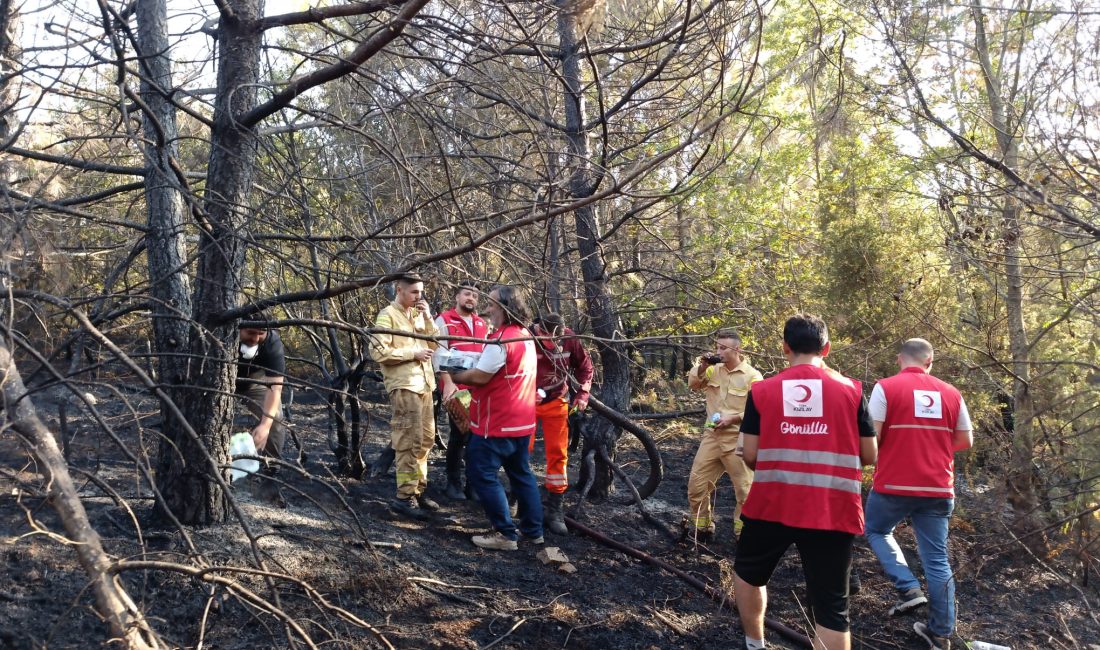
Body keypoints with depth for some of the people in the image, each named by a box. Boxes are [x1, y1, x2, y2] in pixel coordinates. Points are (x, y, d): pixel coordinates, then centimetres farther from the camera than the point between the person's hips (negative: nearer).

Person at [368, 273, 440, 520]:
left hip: (424, 384, 8)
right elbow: (378, 352, -16)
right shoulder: (388, 315, -8)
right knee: (409, 441, -8)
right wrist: (413, 353, -13)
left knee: (425, 439, 13)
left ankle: (418, 490, 24)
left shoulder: (418, 313, 15)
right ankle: (404, 497, -2)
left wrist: (428, 317, 1)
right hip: (404, 386, -8)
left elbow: (434, 344, 12)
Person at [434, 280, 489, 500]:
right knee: (459, 434, -1)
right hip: (455, 388, -5)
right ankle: (454, 482, 11)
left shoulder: (482, 324, 18)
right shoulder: (444, 321, -1)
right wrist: (447, 383, -19)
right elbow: (440, 353, -9)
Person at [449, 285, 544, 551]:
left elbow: (480, 376, -20)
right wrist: (467, 376, 12)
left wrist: (453, 376, -4)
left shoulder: (502, 339, -21)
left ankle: (506, 534, -1)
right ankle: (533, 529, 22)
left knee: (482, 473, -2)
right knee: (520, 472, 17)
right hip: (522, 420, 10)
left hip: (498, 423, -10)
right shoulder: (526, 336, 11)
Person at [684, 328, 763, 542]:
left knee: (744, 490, 1)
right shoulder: (714, 370, 6)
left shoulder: (752, 376, -11)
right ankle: (700, 528, 24)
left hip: (738, 440, -5)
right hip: (712, 436, 6)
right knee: (696, 483, 8)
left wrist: (733, 418, -20)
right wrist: (701, 368, -7)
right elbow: (693, 384, 10)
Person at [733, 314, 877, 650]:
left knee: (748, 573, 27)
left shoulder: (761, 390, 2)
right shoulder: (850, 390, 1)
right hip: (832, 512, -1)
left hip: (771, 506, 1)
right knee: (831, 609, 4)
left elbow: (750, 456, 1)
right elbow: (869, 455, 5)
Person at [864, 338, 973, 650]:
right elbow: (965, 441, 12)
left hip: (894, 485, -3)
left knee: (877, 530, 24)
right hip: (938, 489, 3)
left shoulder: (886, 388, -7)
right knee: (937, 560, 11)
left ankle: (909, 588, 7)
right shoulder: (951, 393, 5)